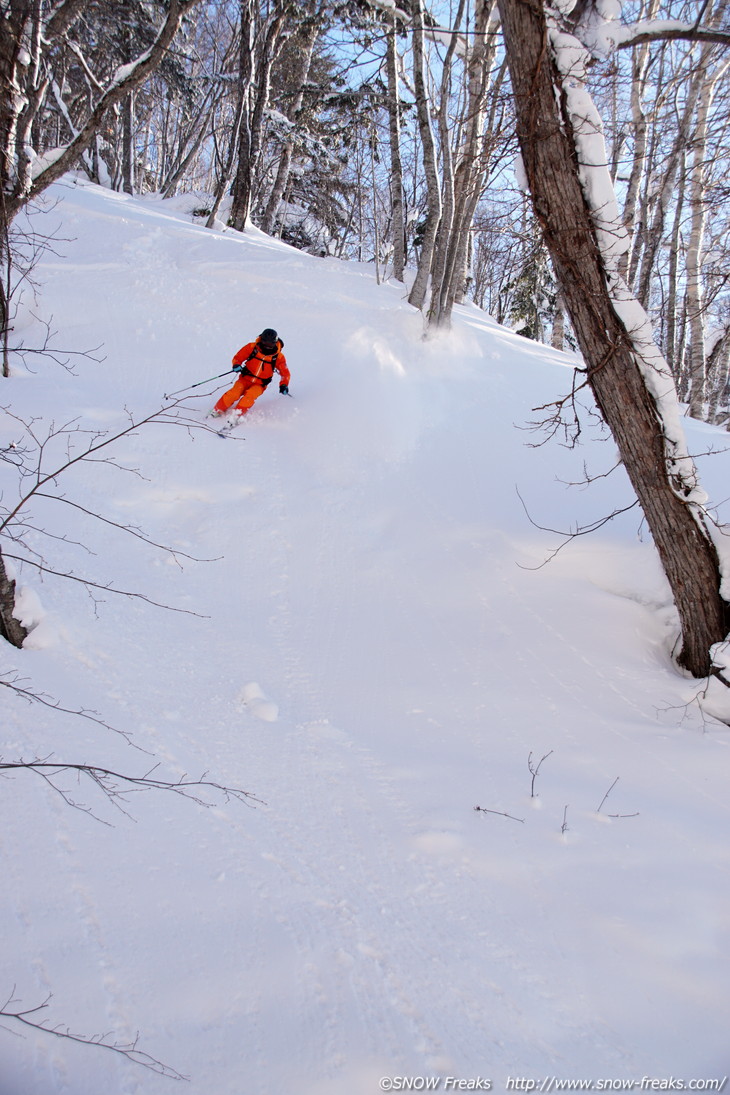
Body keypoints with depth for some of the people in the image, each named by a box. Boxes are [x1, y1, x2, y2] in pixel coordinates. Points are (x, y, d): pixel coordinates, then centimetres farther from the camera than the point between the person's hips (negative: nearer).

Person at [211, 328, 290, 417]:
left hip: (259, 385, 0)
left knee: (250, 395, -32)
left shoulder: (278, 357, -6)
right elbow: (237, 358, 3)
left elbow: (285, 373, 4)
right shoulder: (252, 347, -6)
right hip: (245, 379, 0)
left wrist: (284, 385, -14)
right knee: (234, 393, -25)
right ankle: (217, 411, -11)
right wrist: (236, 365, -20)